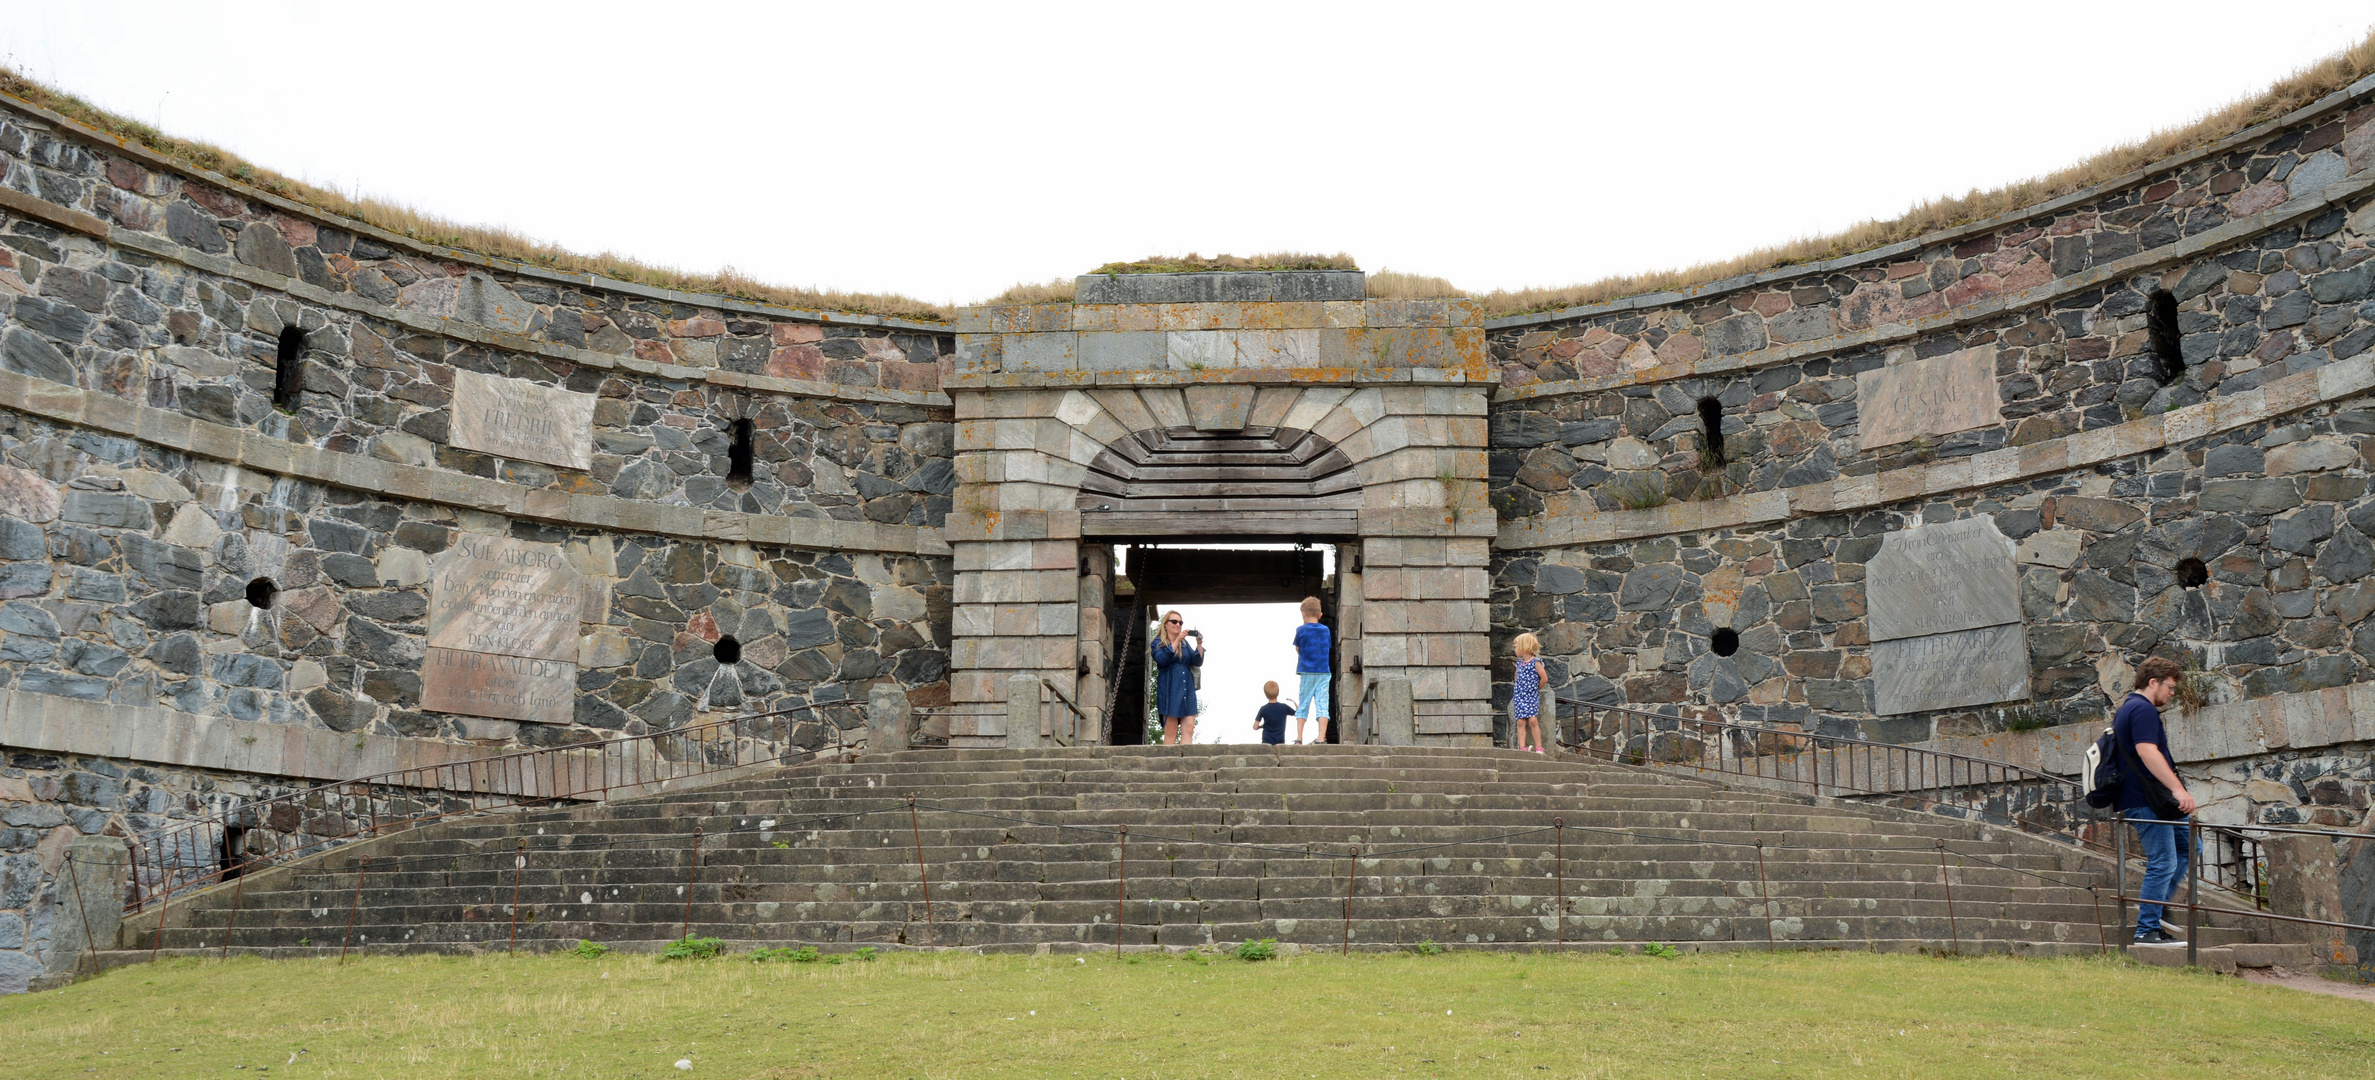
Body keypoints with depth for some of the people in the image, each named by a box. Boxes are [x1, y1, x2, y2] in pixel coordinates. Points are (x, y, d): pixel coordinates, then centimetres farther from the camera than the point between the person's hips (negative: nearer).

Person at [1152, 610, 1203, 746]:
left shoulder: (1185, 643, 19)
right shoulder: (1158, 642, 6)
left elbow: (1197, 662, 9)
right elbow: (1161, 659, -13)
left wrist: (1199, 644, -6)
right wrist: (1177, 641, -17)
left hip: (1187, 690, 4)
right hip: (1169, 690, -4)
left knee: (1189, 730, -7)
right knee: (1171, 733, -7)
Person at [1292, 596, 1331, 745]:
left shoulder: (1301, 630, -3)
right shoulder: (1325, 630, 7)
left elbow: (1298, 649, 7)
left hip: (1307, 673, -2)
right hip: (1324, 672, 2)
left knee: (1303, 706, 4)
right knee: (1322, 705, -3)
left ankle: (1299, 738, 0)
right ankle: (1321, 737, -13)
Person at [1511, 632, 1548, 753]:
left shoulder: (1536, 662, -5)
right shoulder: (1519, 663, 15)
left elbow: (1544, 678, -9)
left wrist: (1536, 688, 1)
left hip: (1532, 696, -5)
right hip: (1519, 696, 5)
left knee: (1533, 720, -14)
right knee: (1520, 722, -5)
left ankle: (1539, 748, -7)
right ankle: (1522, 748, -7)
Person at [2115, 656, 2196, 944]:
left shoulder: (2127, 709, 20)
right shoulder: (2143, 709, -14)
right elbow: (2147, 751, -28)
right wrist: (2178, 789, -32)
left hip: (2156, 802, 11)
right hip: (2146, 802, -11)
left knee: (2188, 846, 17)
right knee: (2163, 863, -9)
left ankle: (2153, 909, 17)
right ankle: (2147, 930, -5)